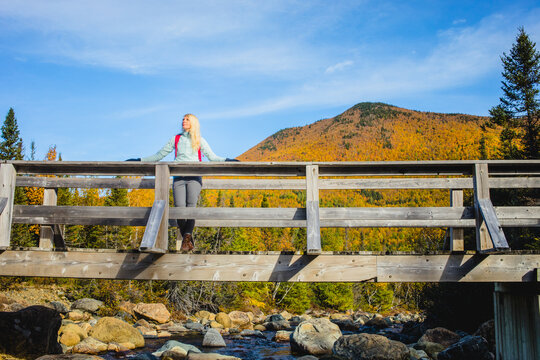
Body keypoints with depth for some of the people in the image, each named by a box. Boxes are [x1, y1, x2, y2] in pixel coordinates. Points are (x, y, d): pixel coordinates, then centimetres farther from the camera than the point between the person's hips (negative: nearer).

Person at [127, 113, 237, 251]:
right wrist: (139, 160, 18)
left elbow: (212, 157, 12)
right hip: (179, 178, 1)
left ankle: (187, 237, -30)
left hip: (194, 177, -1)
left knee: (191, 207, -23)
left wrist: (227, 160, -4)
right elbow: (159, 155, 23)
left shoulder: (200, 140, 18)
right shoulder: (175, 139, 22)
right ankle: (188, 241, -5)